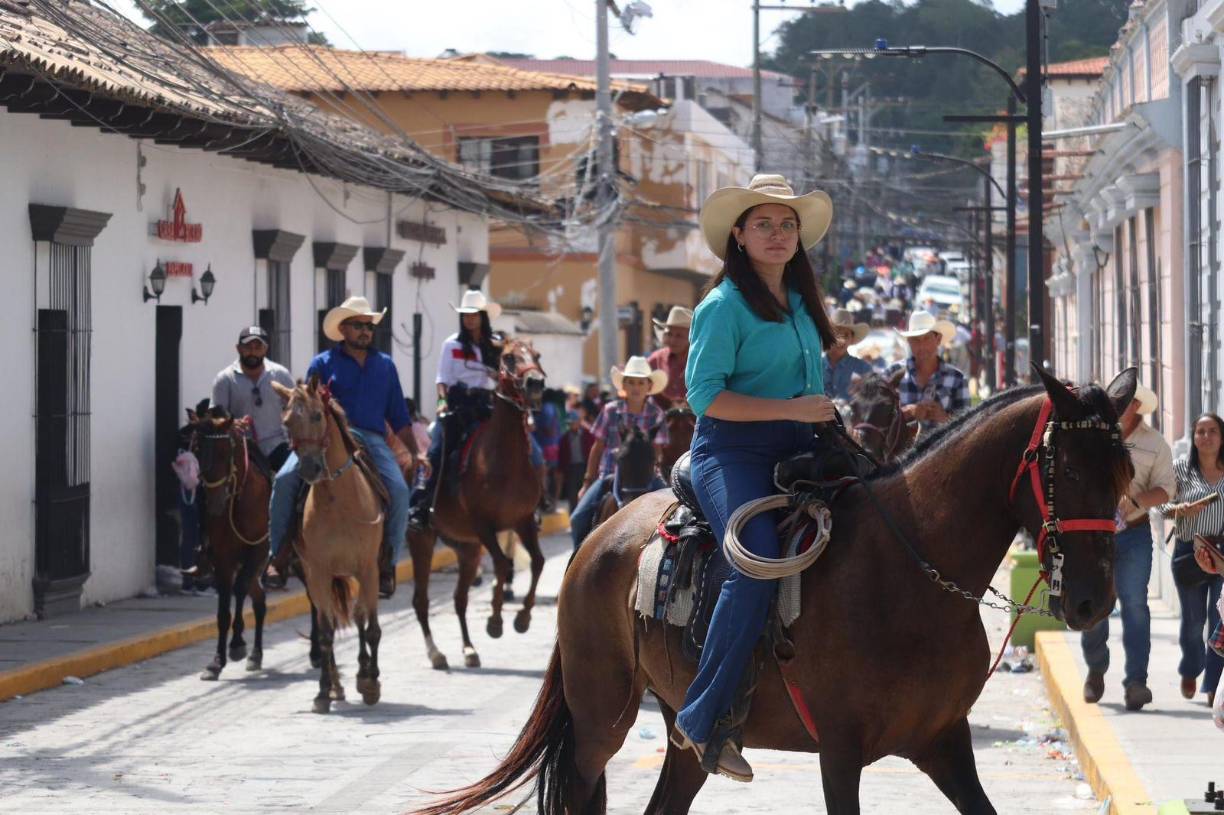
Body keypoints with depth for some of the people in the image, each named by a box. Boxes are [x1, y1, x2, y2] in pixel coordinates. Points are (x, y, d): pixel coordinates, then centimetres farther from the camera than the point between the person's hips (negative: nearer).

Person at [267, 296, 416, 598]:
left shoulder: (385, 366, 18)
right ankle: (277, 554, -13)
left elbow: (399, 418, 19)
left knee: (399, 491, -24)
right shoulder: (323, 364, 11)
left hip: (372, 440, 1)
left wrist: (416, 454, 11)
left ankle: (388, 563, -10)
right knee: (285, 480, -23)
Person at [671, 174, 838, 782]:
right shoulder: (724, 307, -4)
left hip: (797, 451, 8)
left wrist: (827, 419, 13)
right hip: (733, 451, -8)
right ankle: (701, 721, -26)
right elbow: (705, 394, -12)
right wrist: (790, 408, -17)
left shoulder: (801, 304, 19)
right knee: (758, 563, -30)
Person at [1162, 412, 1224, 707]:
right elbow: (1164, 504, 4)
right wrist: (1180, 510, -16)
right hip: (1189, 550, 0)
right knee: (1193, 618, 8)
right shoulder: (1181, 468, 0)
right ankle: (1190, 670, 36)